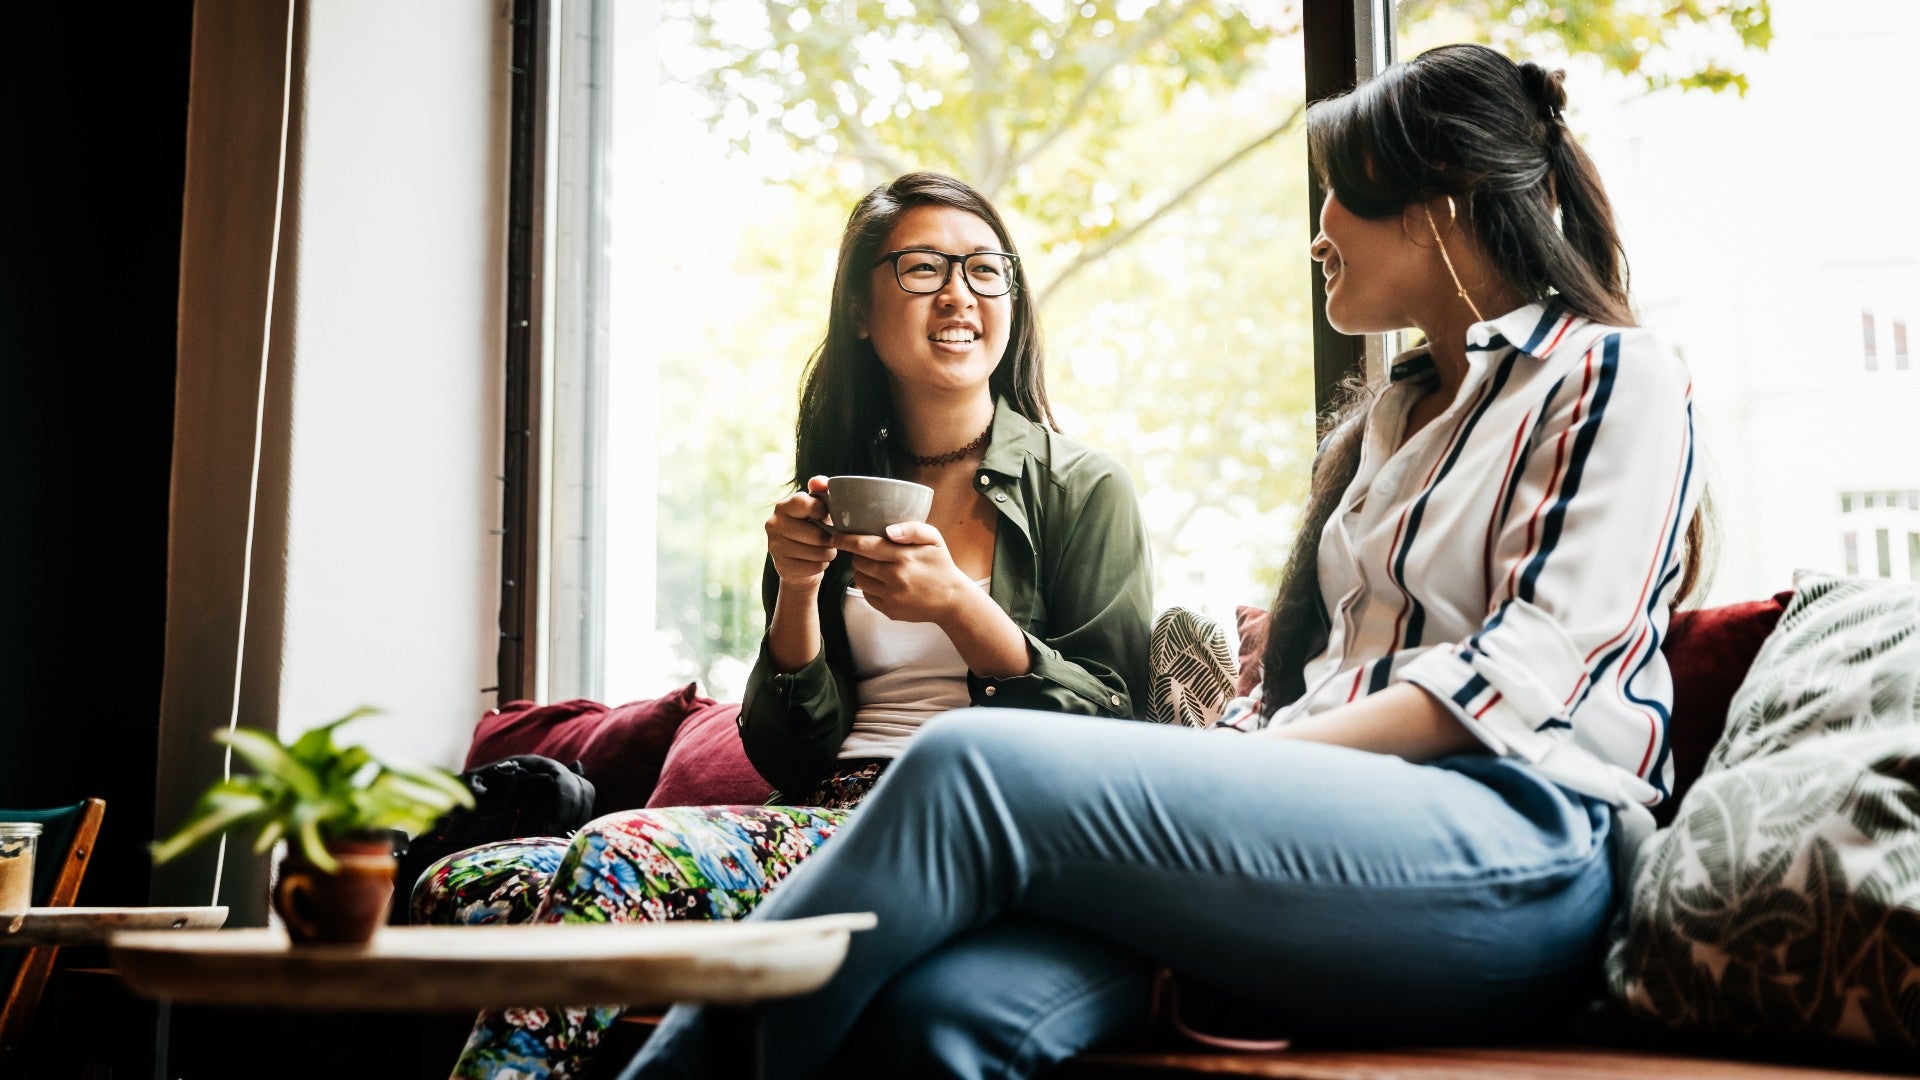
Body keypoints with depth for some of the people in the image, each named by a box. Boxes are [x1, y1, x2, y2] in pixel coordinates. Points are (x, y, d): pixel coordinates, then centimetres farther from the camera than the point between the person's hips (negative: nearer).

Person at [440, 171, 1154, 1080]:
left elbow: (1117, 728, 1)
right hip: (824, 821, 5)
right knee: (461, 888, -20)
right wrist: (797, 591, -2)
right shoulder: (833, 502, 19)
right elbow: (789, 756, 15)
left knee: (622, 855, -29)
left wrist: (961, 607, -11)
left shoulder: (1083, 488, 9)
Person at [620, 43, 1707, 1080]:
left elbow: (1529, 666, -6)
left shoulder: (1617, 376, 9)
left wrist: (1247, 764, -13)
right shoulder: (1388, 417, 31)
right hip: (1326, 812, 6)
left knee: (977, 767, -27)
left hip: (1517, 844, -6)